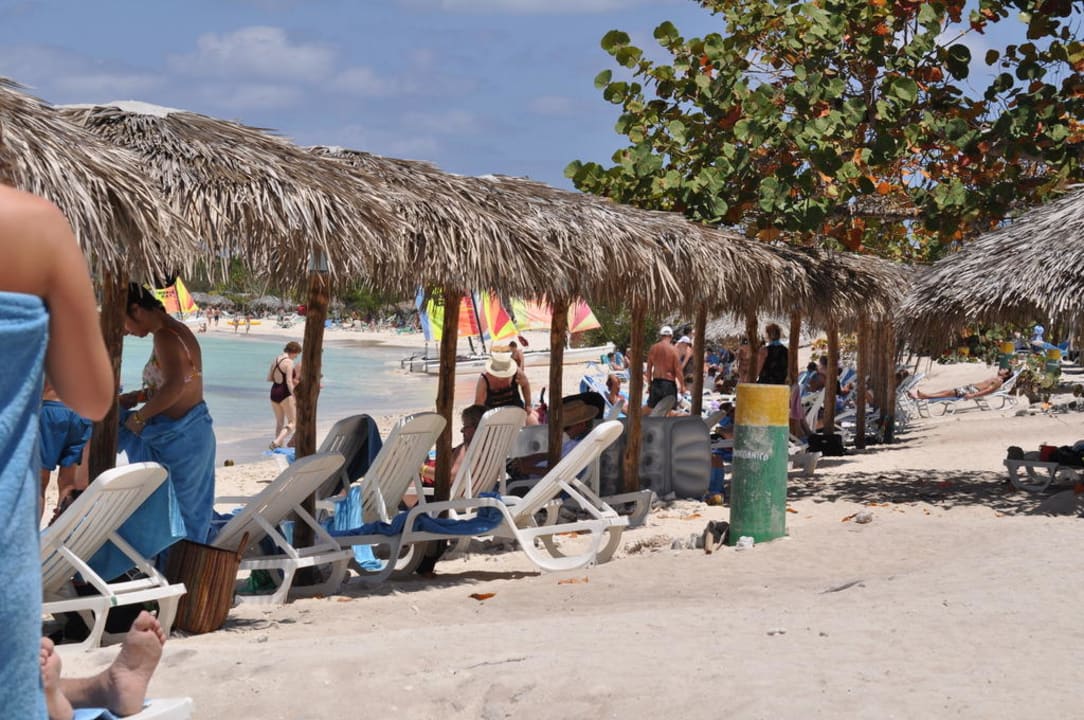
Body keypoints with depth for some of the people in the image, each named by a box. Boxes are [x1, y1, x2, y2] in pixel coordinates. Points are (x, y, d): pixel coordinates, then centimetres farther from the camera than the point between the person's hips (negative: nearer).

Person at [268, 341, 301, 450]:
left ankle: (280, 445, 21)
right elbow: (289, 382, -20)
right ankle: (277, 442, -17)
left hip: (274, 392, 8)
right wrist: (295, 398, -19)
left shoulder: (276, 360, 10)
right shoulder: (289, 362, -13)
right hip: (285, 394, -8)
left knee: (279, 422, 19)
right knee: (293, 422, 0)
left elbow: (269, 378, 12)